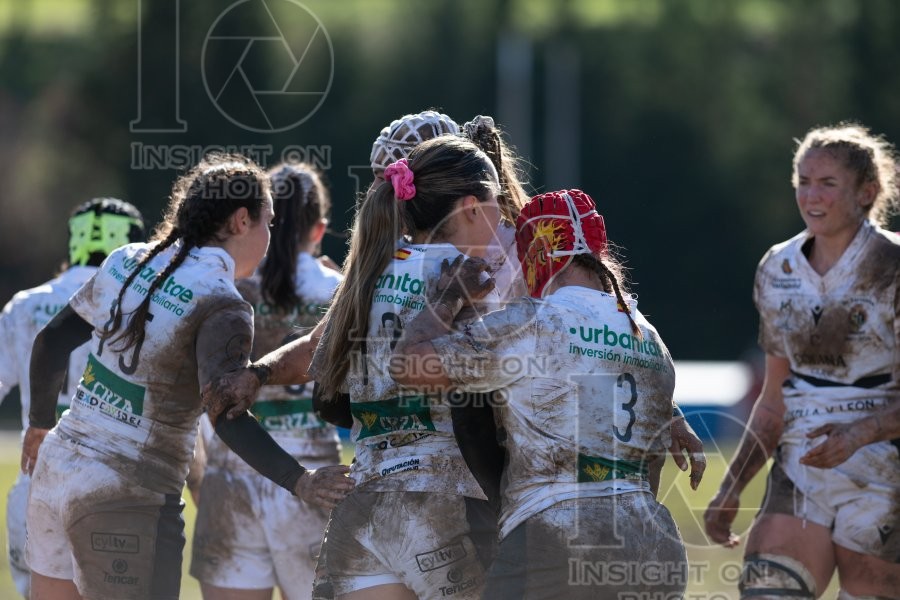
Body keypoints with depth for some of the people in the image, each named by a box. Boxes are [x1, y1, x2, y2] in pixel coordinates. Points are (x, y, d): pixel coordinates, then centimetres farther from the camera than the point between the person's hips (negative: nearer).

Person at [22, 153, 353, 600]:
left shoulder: (127, 262, 7)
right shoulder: (222, 307, -14)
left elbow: (51, 342, 13)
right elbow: (228, 419, -24)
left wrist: (41, 423, 27)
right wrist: (299, 481, -26)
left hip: (59, 468, 7)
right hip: (132, 498, -7)